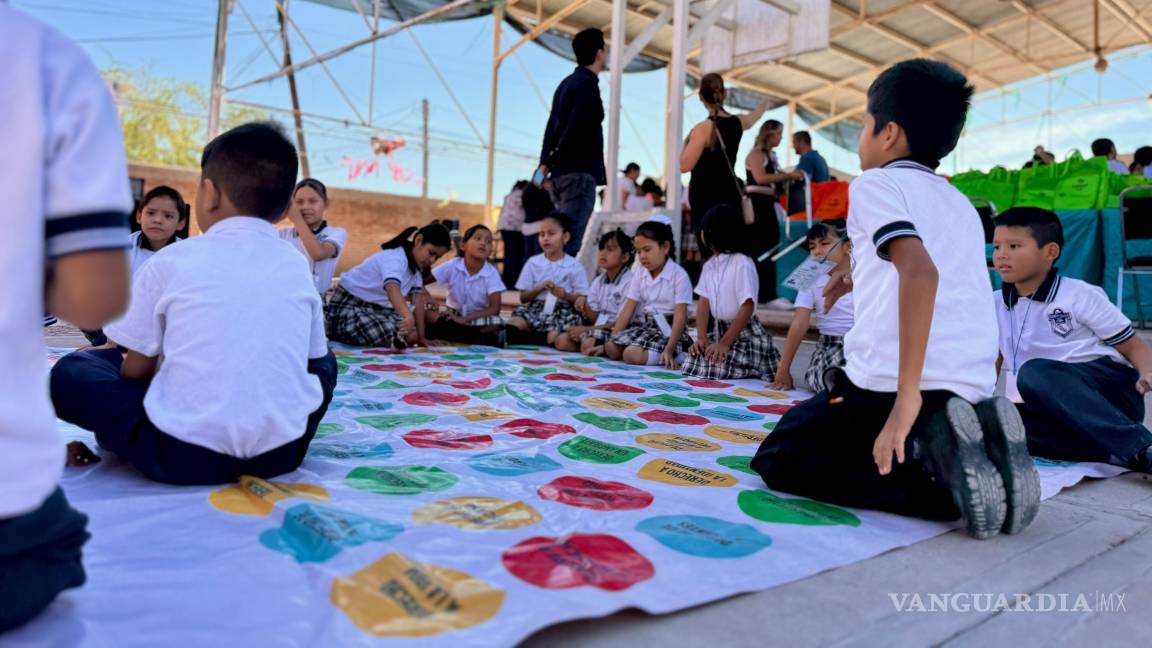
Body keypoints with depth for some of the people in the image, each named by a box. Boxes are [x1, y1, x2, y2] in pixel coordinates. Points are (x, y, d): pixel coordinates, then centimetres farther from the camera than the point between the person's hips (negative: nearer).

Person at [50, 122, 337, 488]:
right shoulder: (297, 267, 7)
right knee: (324, 363, 31)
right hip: (282, 450, 2)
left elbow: (137, 370, 6)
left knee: (69, 370, 18)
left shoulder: (170, 261, 0)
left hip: (183, 454, -2)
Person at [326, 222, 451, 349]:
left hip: (376, 307, 9)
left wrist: (421, 337, -10)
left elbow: (418, 300, -3)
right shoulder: (394, 259, -26)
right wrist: (409, 316, -64)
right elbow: (393, 289, -46)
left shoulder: (416, 263, 1)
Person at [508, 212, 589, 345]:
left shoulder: (575, 266, 2)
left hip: (563, 311, -1)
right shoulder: (533, 263, 8)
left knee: (555, 339, -34)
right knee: (511, 327, -29)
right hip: (536, 308, 2)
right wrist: (538, 289, -13)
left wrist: (566, 295, -20)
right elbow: (523, 298, 6)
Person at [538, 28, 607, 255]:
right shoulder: (587, 84, -10)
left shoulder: (567, 83, 20)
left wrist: (546, 162, 11)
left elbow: (552, 126, 16)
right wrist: (555, 158, -5)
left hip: (562, 173, 9)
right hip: (579, 171, -9)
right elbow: (577, 128, -19)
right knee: (571, 239, -12)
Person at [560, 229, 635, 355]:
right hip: (599, 328, 7)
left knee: (588, 344, -34)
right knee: (561, 341, -13)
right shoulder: (597, 282, 9)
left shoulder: (629, 282, -13)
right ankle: (601, 347, -5)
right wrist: (584, 306, -15)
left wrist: (588, 329, -18)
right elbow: (596, 318, 8)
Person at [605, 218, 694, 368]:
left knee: (632, 355, -28)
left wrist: (669, 349, -28)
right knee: (611, 348, -14)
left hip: (668, 330, -7)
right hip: (646, 325, 7)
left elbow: (680, 316, -18)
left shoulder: (679, 276, -13)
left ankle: (677, 355, -12)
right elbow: (628, 310, 5)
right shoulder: (640, 275, 6)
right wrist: (612, 339, -3)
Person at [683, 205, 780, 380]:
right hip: (719, 330, 8)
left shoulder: (743, 264, -17)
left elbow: (747, 309, -21)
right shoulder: (709, 265, 6)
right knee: (695, 361, -8)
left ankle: (754, 372, 3)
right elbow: (704, 304, 2)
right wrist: (701, 338, -12)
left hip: (745, 334, -7)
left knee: (717, 367, -25)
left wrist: (724, 344, -24)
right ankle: (747, 369, 12)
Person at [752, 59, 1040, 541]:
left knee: (777, 459, 11)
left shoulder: (876, 183, -1)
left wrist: (907, 395, -25)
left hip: (888, 380, -8)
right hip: (972, 388, 8)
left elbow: (921, 270, -21)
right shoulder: (961, 205, 21)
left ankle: (933, 455, -10)